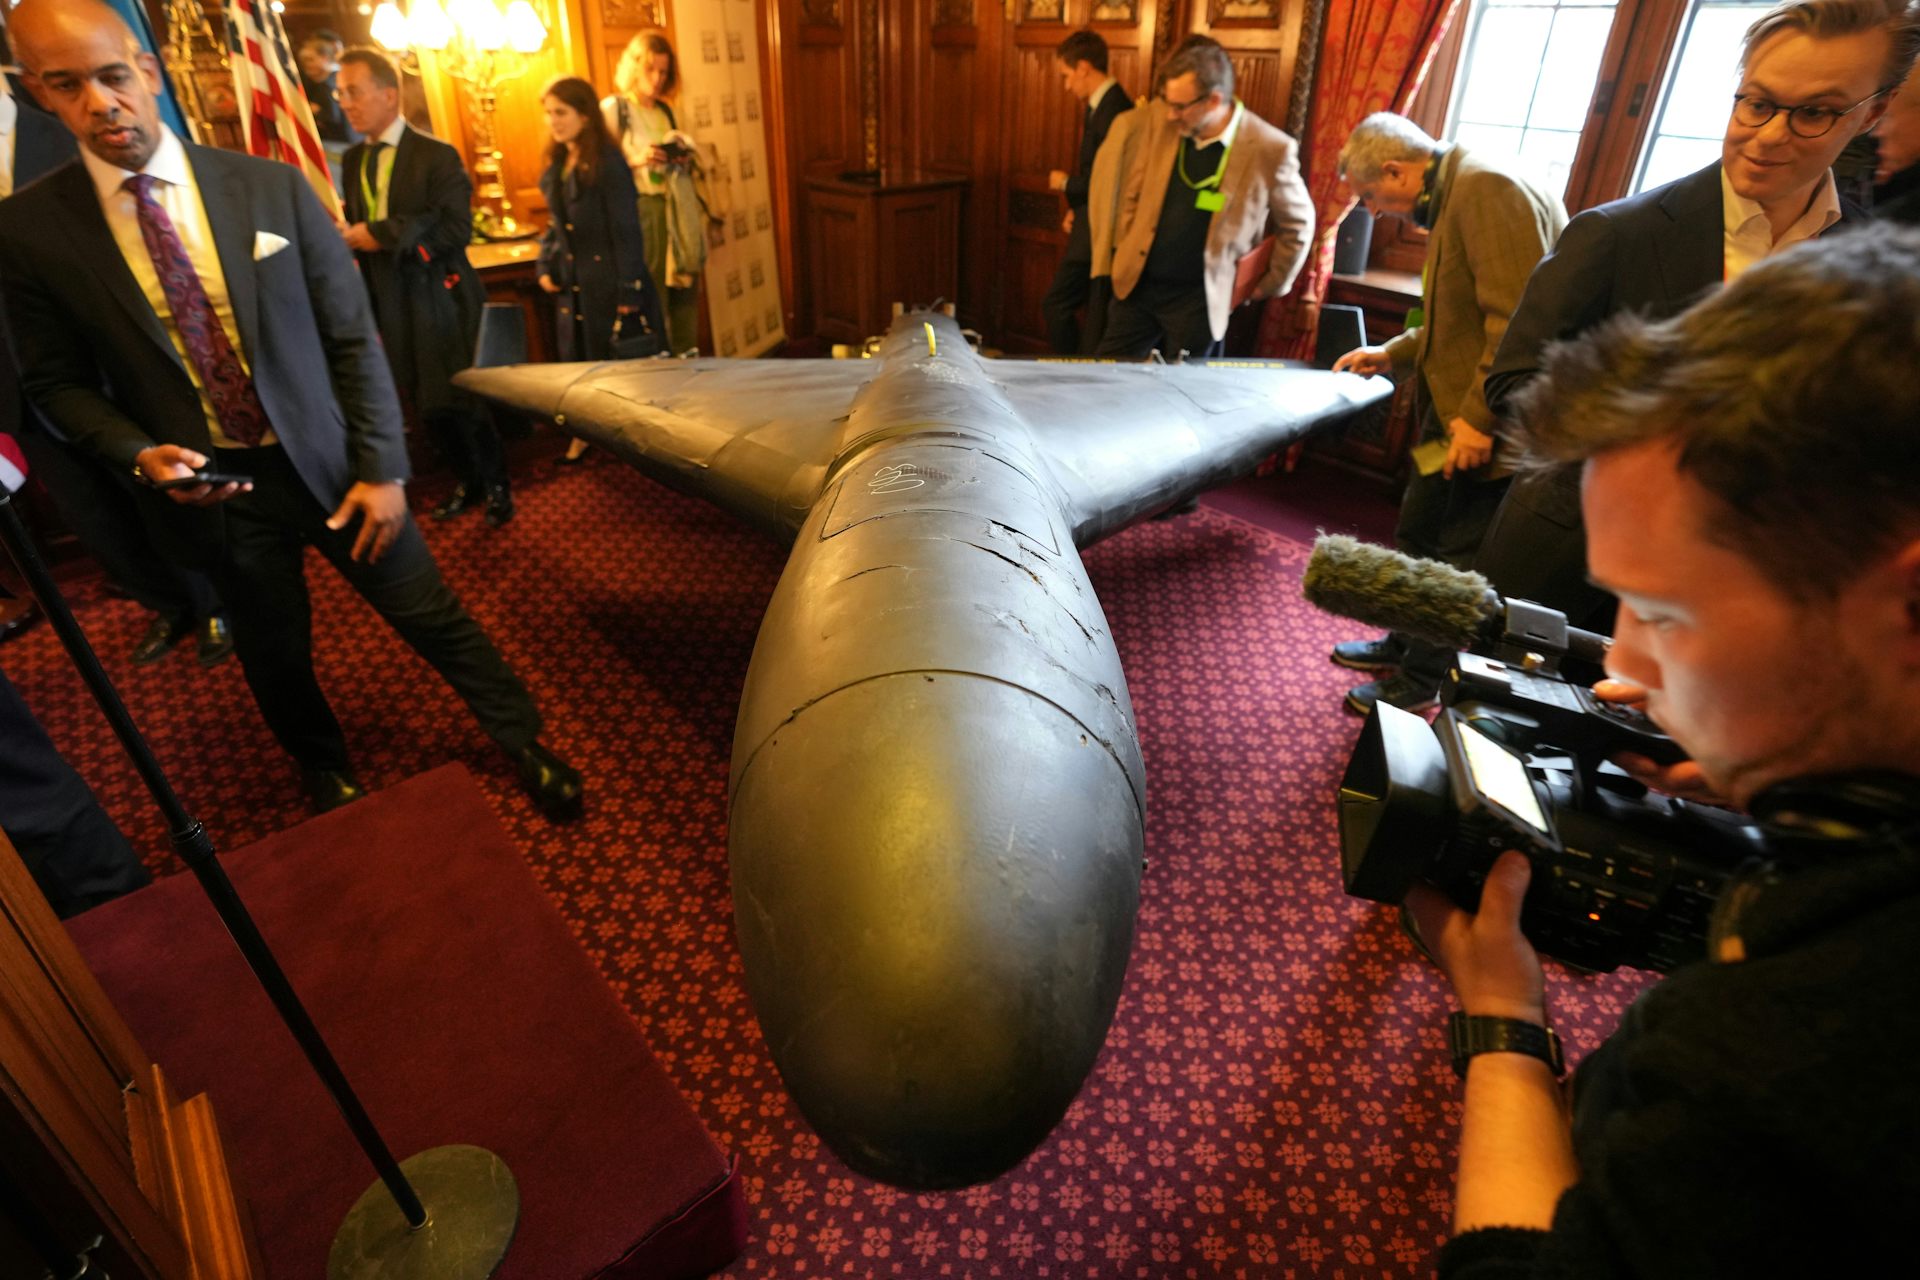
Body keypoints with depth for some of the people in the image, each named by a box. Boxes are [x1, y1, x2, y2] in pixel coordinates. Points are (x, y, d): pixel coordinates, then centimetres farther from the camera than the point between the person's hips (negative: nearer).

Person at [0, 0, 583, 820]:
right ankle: (327, 777, 43)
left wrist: (382, 469, -8)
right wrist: (140, 454, -15)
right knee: (274, 656, 17)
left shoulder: (272, 187, -6)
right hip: (208, 481, 2)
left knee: (430, 614, 5)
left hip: (329, 459, -1)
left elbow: (353, 337, -4)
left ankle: (524, 743, 25)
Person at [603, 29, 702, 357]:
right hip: (641, 210, -6)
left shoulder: (665, 110, 17)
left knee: (685, 286, 3)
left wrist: (685, 159, 4)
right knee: (650, 291, -9)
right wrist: (637, 160, -22)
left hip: (679, 209, 6)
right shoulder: (612, 108, -2)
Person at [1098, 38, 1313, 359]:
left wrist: (1269, 286, 4)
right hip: (1137, 284, 4)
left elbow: (1298, 223, -1)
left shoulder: (1270, 150, -14)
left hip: (1198, 297, -4)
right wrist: (1125, 252, 10)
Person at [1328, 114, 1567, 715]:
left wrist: (1480, 418, -24)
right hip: (1451, 416, 10)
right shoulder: (1450, 197, 14)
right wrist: (1393, 354, 14)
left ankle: (1420, 680, 19)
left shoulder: (1488, 189, -18)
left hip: (1485, 431, -10)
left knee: (1458, 559, 4)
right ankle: (1403, 645, 38)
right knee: (1415, 536, 20)